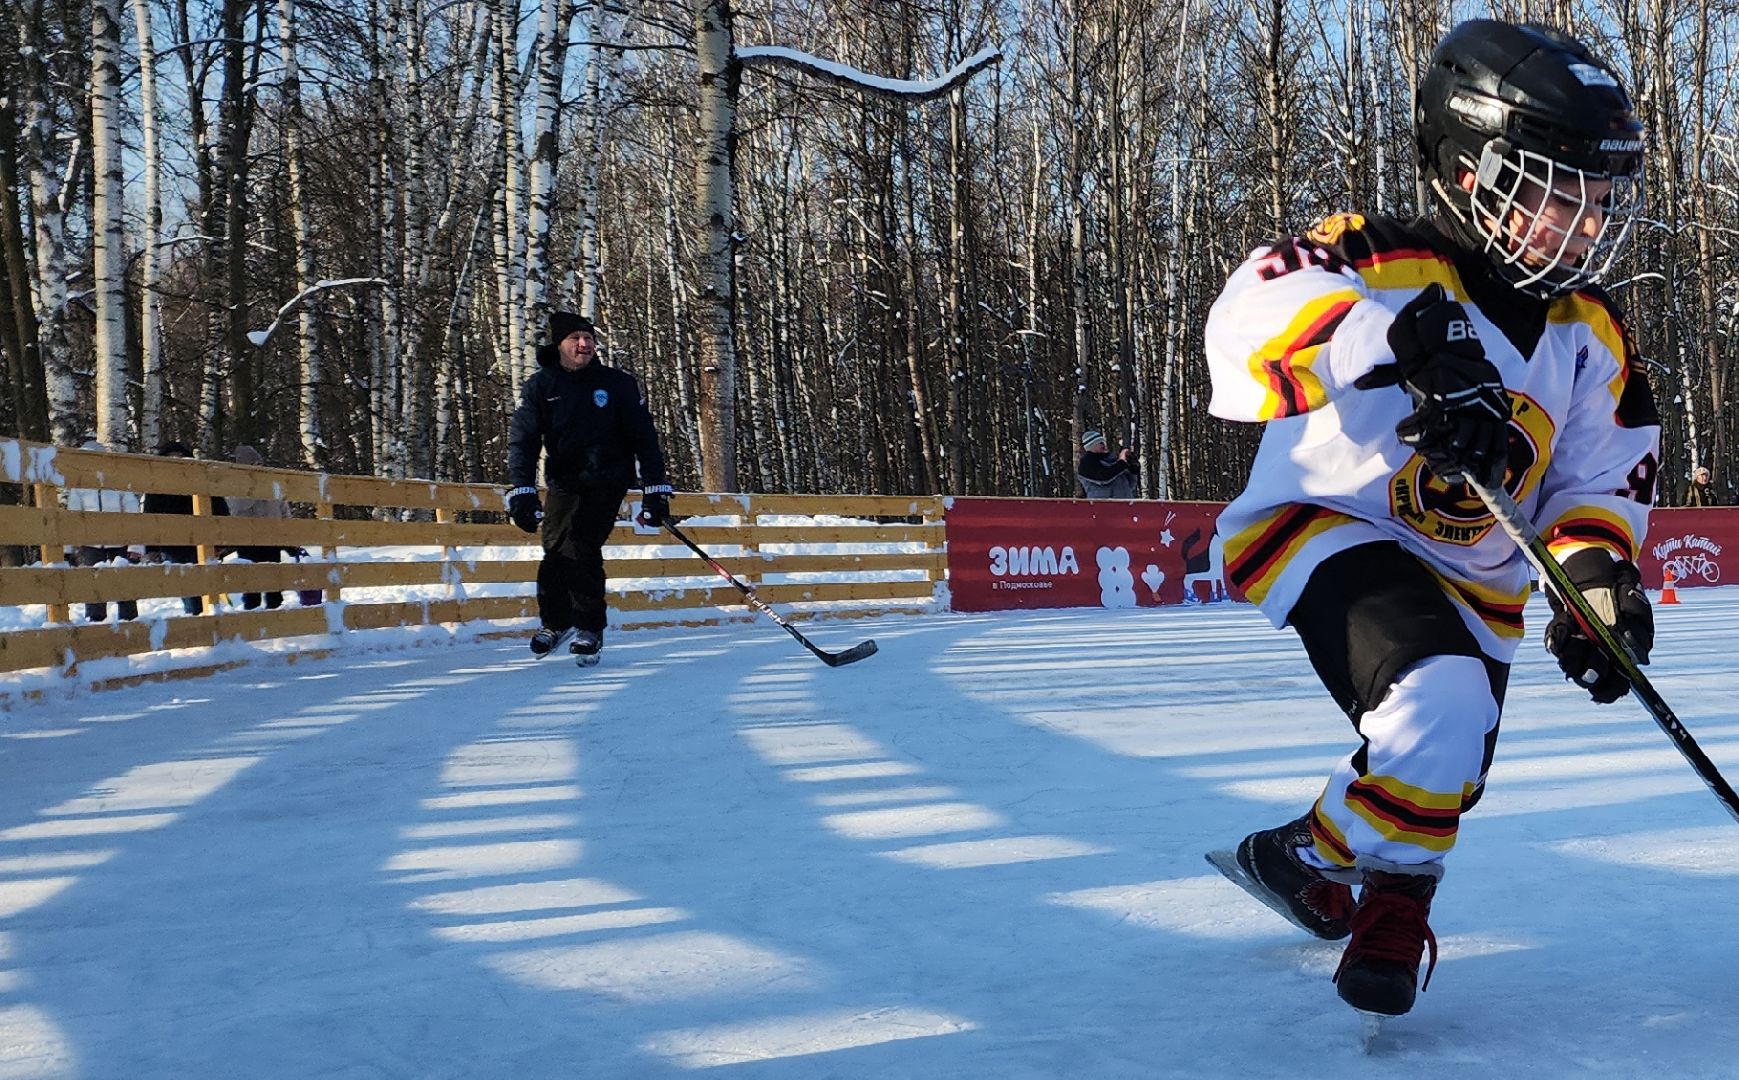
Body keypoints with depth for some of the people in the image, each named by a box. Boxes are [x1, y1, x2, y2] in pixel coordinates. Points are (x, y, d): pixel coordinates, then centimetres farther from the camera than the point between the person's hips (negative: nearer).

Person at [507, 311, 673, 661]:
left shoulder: (618, 384, -4)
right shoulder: (541, 386, -2)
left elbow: (644, 437, -2)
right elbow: (522, 440, -7)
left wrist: (655, 490, -8)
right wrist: (522, 492, -20)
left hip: (607, 481, -3)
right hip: (563, 483, 3)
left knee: (581, 547, -17)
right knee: (554, 550, 2)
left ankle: (589, 629, -4)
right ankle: (554, 621, 28)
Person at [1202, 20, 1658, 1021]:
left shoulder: (1591, 337, 0)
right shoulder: (1385, 263, -20)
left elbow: (1604, 475, 7)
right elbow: (1251, 319, -39)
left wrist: (1598, 575, -14)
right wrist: (1406, 336, -53)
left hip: (1471, 578, 7)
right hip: (1323, 523, -7)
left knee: (1441, 769, 9)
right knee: (1441, 701, -28)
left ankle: (1308, 857, 39)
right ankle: (1389, 897, -1)